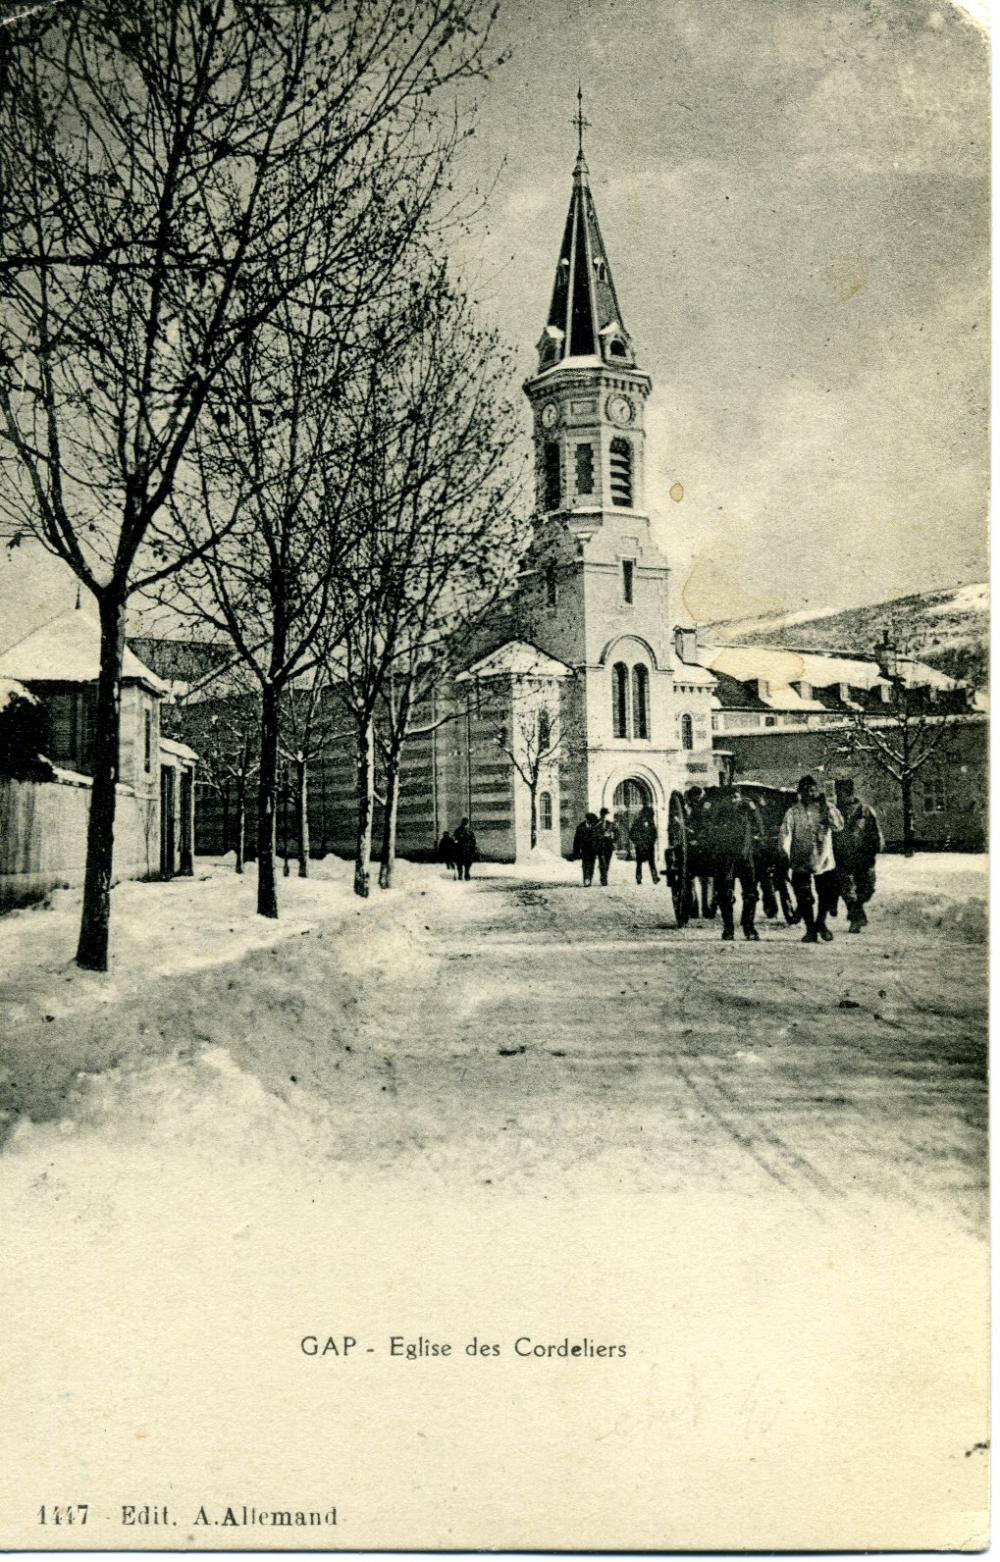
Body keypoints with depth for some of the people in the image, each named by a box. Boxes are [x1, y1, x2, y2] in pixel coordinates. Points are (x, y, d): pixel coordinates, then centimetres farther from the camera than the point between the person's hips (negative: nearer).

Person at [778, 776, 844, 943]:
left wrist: (826, 806, -18)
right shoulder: (793, 812, 0)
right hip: (800, 862, -1)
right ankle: (810, 930, 16)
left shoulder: (826, 809, 3)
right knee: (804, 898, 0)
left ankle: (820, 923, 29)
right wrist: (784, 853, -17)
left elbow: (838, 826, -14)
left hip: (824, 860, 1)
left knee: (828, 895, 4)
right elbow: (784, 833, -6)